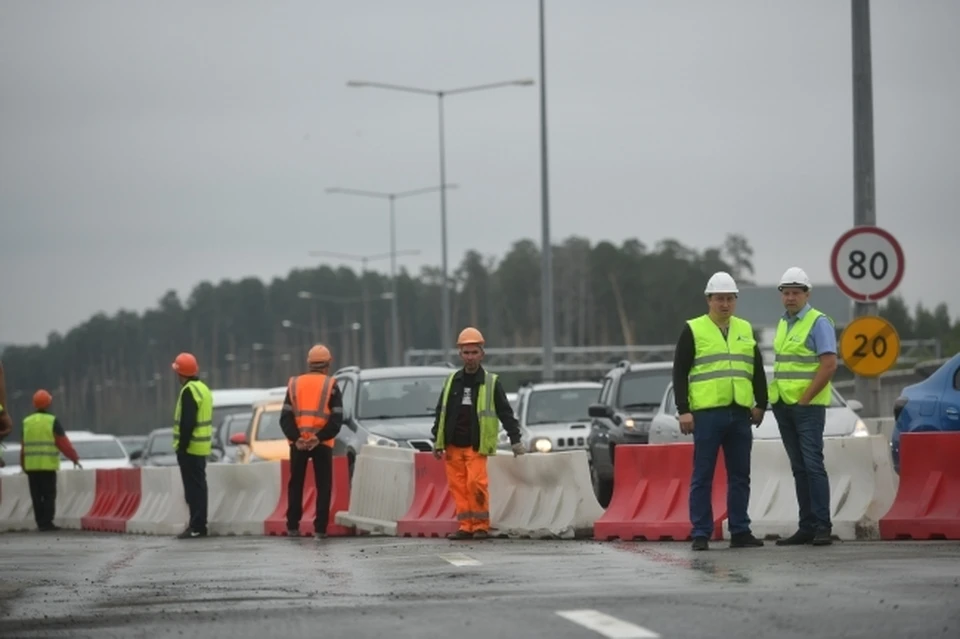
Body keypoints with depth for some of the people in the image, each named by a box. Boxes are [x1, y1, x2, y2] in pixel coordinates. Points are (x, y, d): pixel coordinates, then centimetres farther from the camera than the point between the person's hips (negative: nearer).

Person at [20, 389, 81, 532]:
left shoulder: (27, 422, 6)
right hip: (48, 465, -4)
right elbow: (63, 442, -8)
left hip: (31, 465, 4)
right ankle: (46, 523, -7)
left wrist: (23, 465, 14)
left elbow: (23, 446, 8)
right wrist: (74, 458, -1)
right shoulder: (52, 421, -7)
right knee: (49, 495, -1)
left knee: (36, 496, 8)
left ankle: (41, 523, 8)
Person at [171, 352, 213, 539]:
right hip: (202, 447, 10)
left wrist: (182, 446, -19)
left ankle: (196, 526, -10)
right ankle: (199, 524, 18)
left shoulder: (189, 391, -16)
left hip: (190, 447, -10)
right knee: (198, 486, 14)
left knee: (193, 487, -9)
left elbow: (187, 423, -22)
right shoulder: (203, 388, 15)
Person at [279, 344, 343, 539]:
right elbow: (336, 419, -10)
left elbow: (285, 417, -1)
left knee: (295, 485, 14)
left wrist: (296, 438, -10)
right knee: (323, 486, 4)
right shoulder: (331, 386, 1)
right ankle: (320, 529, -4)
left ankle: (293, 527, 11)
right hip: (322, 443, -2)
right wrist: (319, 438, -15)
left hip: (298, 443, 2)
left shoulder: (294, 384, 9)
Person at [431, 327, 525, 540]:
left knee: (476, 484, -14)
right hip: (453, 446, 4)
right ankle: (465, 526, 6)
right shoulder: (452, 382, 10)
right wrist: (437, 442, 12)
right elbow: (441, 412, 15)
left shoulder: (491, 383, 1)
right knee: (458, 486, 1)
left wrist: (515, 439, -6)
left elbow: (505, 413, 1)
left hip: (477, 446, -4)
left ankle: (481, 525, -4)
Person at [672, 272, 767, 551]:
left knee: (740, 475, 7)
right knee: (703, 476, -2)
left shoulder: (745, 330, 15)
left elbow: (757, 370, 20)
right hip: (707, 414, -5)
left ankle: (740, 531, 12)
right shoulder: (693, 330, 1)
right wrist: (683, 410, -9)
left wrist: (761, 404, 11)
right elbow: (680, 372, -2)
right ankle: (700, 534, 0)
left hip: (740, 414, 5)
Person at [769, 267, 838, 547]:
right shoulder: (783, 324, 16)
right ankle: (806, 527, 9)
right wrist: (776, 398, 10)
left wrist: (804, 398, -15)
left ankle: (823, 527, -10)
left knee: (813, 465, -10)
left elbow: (829, 365, -15)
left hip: (808, 406, -8)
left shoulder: (819, 323, -8)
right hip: (782, 406, 8)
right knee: (798, 468, 7)